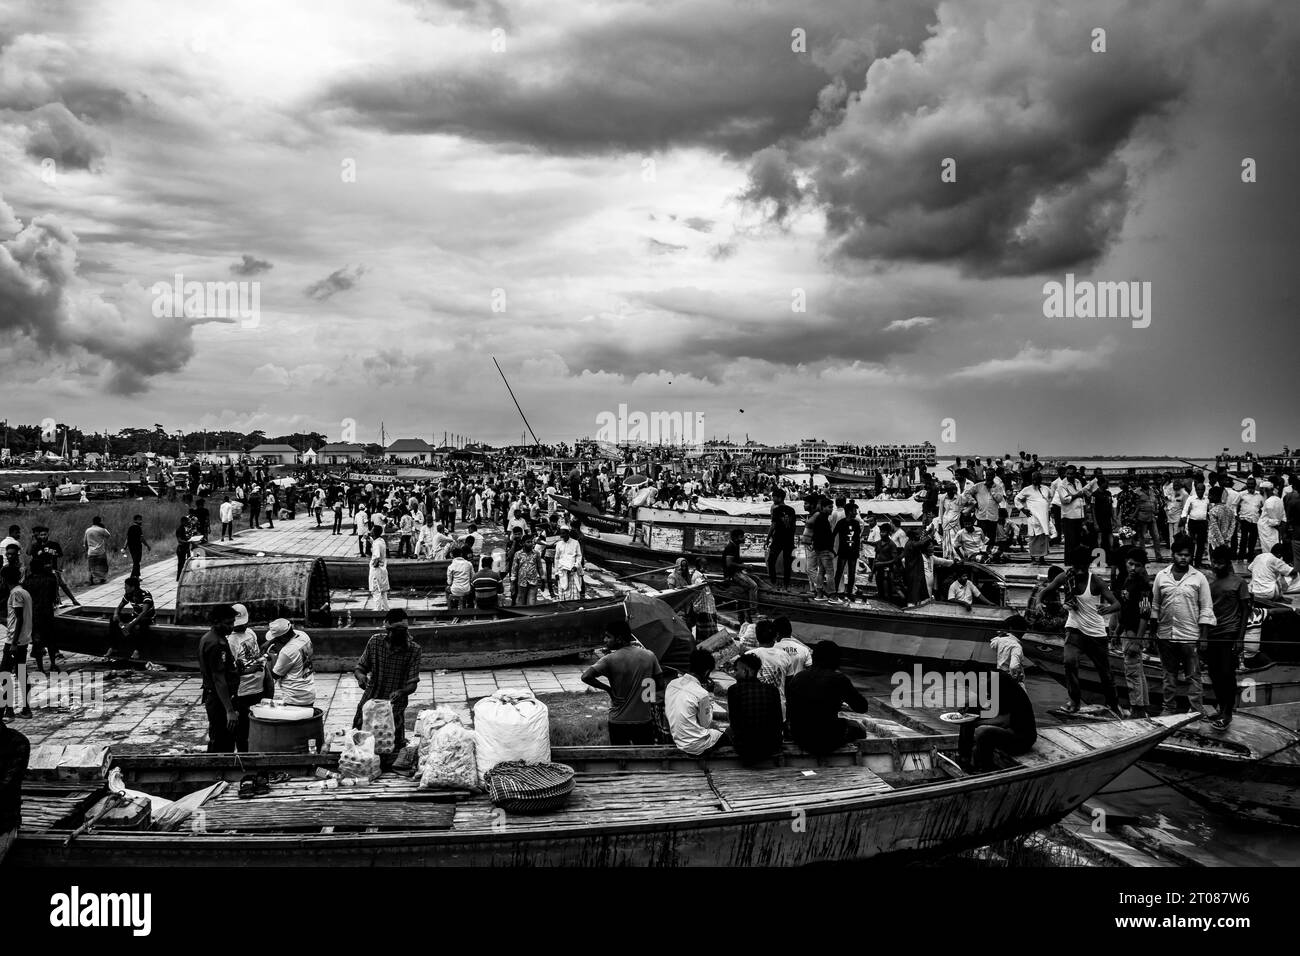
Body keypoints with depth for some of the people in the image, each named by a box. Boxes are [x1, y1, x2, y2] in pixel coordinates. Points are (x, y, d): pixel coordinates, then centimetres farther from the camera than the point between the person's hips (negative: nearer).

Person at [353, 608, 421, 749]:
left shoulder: (413, 650, -9)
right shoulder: (375, 641, -2)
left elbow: (412, 684, -9)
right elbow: (360, 667, 6)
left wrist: (401, 692, -30)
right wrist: (361, 676, -18)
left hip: (394, 704, -2)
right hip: (369, 699, 2)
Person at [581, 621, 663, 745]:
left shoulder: (610, 660, -13)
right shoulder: (649, 656, -3)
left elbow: (586, 677, -20)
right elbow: (660, 684, 3)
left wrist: (607, 688, -7)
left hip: (619, 722, -2)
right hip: (644, 720, 2)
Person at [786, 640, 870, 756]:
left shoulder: (796, 678, 0)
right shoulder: (838, 679, -13)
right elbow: (862, 707, -4)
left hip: (800, 740, 5)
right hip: (827, 742, -5)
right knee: (858, 729, 24)